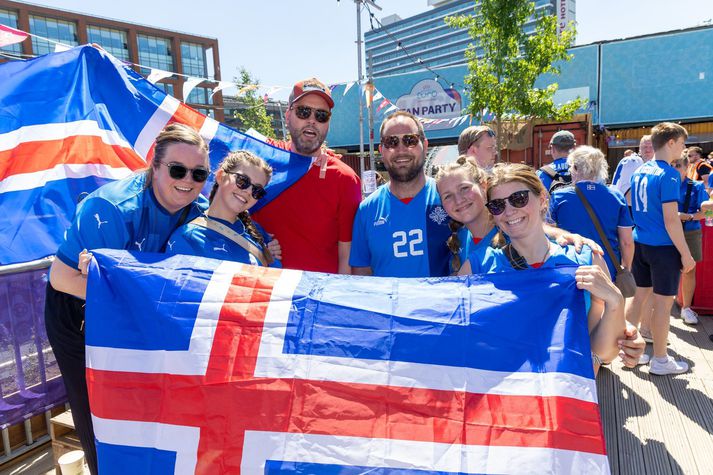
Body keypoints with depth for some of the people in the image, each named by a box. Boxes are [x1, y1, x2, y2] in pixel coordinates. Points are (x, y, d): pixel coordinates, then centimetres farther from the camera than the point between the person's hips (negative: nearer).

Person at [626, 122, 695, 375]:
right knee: (663, 302, 3)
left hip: (640, 243, 7)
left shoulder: (639, 171, 8)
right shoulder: (668, 175, -16)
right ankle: (660, 360, 15)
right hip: (663, 247, -7)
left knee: (639, 295, 15)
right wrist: (686, 254, -13)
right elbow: (670, 220, -19)